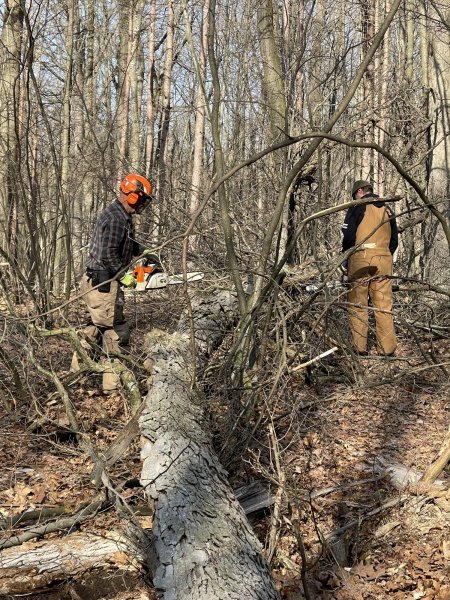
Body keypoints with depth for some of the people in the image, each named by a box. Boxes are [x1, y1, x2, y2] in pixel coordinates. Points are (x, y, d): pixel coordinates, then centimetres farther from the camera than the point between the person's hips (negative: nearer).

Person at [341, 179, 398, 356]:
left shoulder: (358, 207, 0)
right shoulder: (387, 210, 16)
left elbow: (348, 236, -7)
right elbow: (394, 240, 17)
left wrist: (344, 259, 5)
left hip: (360, 259, -4)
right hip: (384, 260, 4)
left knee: (358, 305, 2)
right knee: (384, 306, 5)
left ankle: (359, 347, 1)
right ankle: (388, 348, 5)